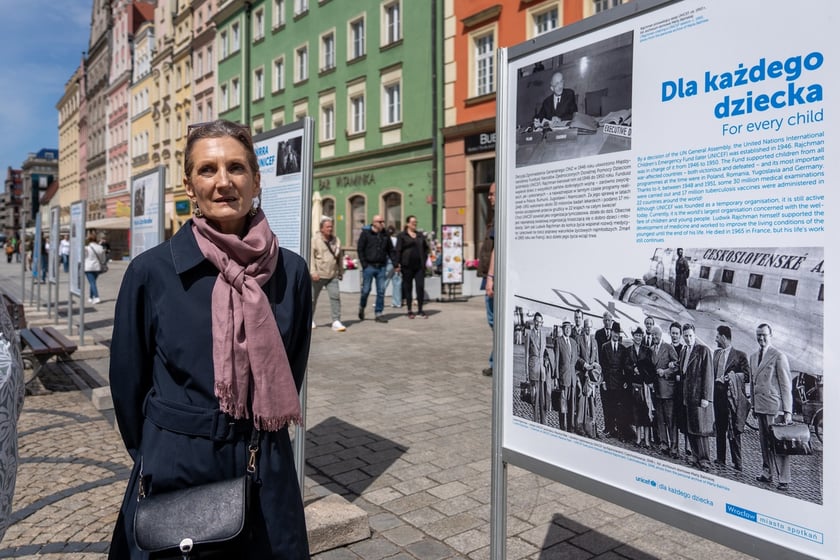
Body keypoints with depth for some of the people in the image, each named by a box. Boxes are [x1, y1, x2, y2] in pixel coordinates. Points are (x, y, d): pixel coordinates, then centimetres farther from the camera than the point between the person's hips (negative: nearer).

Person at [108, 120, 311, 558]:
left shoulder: (291, 272, -6)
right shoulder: (151, 271, -11)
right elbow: (128, 382, 0)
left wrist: (258, 447, 9)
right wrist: (155, 457, 8)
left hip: (267, 476, 2)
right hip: (174, 472, -1)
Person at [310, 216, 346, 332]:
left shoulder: (336, 240, 11)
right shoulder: (315, 239, -3)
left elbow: (340, 257, 19)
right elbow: (311, 256, -10)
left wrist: (340, 272, 22)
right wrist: (313, 272, -18)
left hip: (332, 275, 3)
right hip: (318, 275, -3)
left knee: (335, 297, -9)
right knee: (313, 297, 9)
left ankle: (336, 321, -8)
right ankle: (310, 319, 29)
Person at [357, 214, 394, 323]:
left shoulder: (385, 235, 12)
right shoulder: (366, 233, -1)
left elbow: (390, 250, 16)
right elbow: (360, 249, -4)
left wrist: (395, 263, 6)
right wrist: (364, 264, -11)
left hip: (381, 266, 4)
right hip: (369, 266, -4)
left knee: (381, 291, 0)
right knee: (366, 289, 0)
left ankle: (378, 314, 7)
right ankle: (362, 307, 27)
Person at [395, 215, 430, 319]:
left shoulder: (420, 236, 14)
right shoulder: (402, 235, 1)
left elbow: (426, 248, 22)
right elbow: (398, 250, -4)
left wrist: (424, 259, 10)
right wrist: (398, 264, -12)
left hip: (419, 266, 3)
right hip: (407, 266, -3)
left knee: (420, 287, -2)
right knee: (408, 287, 4)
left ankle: (420, 310, 7)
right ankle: (410, 311, 12)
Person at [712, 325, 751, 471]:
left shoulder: (740, 355, -5)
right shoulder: (716, 353, 15)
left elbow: (747, 376, -8)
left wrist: (734, 375, -19)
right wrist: (716, 379, 5)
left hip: (732, 397, -6)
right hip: (718, 394, 6)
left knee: (734, 431, -4)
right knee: (719, 429, 12)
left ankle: (737, 462, 3)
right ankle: (720, 458, 21)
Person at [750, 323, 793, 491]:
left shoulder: (779, 356, -8)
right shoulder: (753, 357, 15)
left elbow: (786, 385, -9)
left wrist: (787, 411, -11)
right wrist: (754, 405, 17)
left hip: (774, 408, -7)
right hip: (760, 406, 7)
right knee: (764, 443, 13)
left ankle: (784, 480, 2)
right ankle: (767, 474, 22)